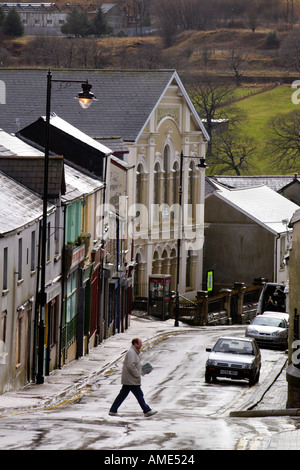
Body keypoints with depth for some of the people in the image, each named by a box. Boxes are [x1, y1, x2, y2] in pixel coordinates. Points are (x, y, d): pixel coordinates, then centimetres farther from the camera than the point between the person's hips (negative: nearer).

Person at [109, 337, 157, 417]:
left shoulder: (135, 352, 16)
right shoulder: (131, 352, -17)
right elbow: (130, 366, -26)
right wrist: (137, 375, -18)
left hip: (127, 380, 10)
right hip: (131, 381, -10)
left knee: (122, 395, 11)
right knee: (139, 395, -2)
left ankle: (112, 411, 13)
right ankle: (147, 411, 4)